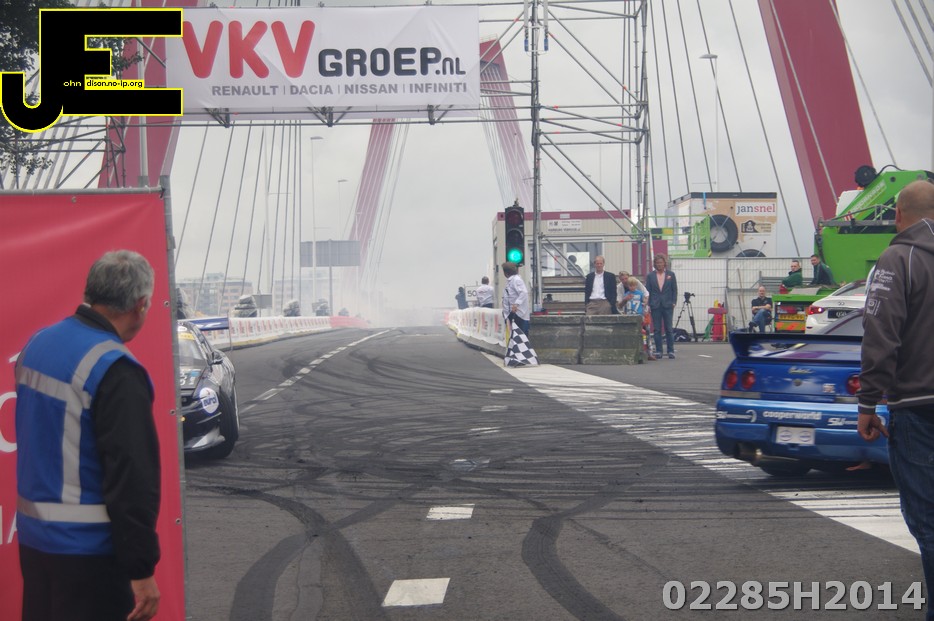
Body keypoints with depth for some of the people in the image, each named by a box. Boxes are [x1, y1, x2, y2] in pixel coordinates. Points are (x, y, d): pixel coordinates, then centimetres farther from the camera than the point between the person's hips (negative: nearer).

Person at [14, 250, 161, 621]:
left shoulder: (39, 343, 7)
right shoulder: (117, 371, -20)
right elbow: (133, 479, -21)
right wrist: (142, 569, -17)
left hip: (32, 536, 8)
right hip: (87, 548, -8)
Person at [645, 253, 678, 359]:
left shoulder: (670, 274, 7)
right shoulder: (650, 276, 7)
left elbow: (675, 290, 7)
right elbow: (647, 291, 7)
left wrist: (673, 302, -3)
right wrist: (648, 305, -2)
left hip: (667, 305, -1)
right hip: (655, 306, 1)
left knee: (669, 329, -1)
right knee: (657, 329, 2)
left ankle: (671, 351, 3)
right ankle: (658, 351, 7)